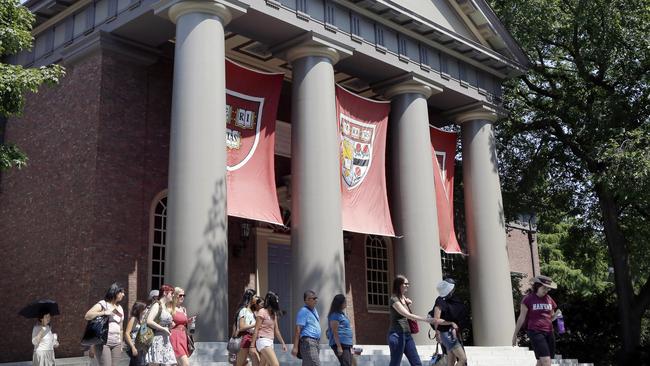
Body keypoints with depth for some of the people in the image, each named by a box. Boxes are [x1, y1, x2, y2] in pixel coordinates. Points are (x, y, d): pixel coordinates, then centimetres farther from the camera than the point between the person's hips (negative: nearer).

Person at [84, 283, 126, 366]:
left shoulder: (120, 308, 16)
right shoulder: (102, 304, -2)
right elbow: (87, 316, -15)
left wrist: (121, 344, 19)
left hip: (116, 344, 6)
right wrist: (104, 312, -22)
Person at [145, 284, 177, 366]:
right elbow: (149, 321, -19)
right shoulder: (157, 305, -7)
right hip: (157, 339, -8)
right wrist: (164, 329, -15)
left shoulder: (165, 307, 18)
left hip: (165, 340, 8)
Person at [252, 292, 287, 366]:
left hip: (270, 342, 8)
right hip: (263, 341, -8)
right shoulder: (262, 312, -7)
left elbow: (276, 330, 20)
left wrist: (283, 343, 18)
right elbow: (256, 330, -9)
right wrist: (252, 346, -11)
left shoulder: (274, 314, 16)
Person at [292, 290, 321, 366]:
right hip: (308, 342, -9)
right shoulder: (303, 311, -9)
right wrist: (295, 347, -20)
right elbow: (298, 329, -15)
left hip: (316, 342, 9)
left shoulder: (314, 310, 19)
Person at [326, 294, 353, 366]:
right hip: (340, 344, -10)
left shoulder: (341, 314, 19)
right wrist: (339, 347, -20)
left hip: (347, 344, 10)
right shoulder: (335, 315, -9)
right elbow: (335, 332, -15)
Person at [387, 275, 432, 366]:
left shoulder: (404, 298, 15)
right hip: (397, 335, -8)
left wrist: (409, 304, 10)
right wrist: (426, 319, -23)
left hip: (407, 334, 8)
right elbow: (408, 315, -21)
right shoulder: (394, 299, -12)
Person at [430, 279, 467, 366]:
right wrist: (451, 323, -16)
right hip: (447, 334, -8)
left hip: (453, 333, 8)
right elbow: (436, 320, -19)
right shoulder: (440, 302, -13)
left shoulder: (451, 300, 11)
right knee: (463, 359, -12)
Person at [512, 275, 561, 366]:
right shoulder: (528, 299, -3)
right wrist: (515, 334, 2)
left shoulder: (549, 299, 12)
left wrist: (556, 314, -2)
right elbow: (522, 318, 1)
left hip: (549, 332, 6)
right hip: (535, 332, -6)